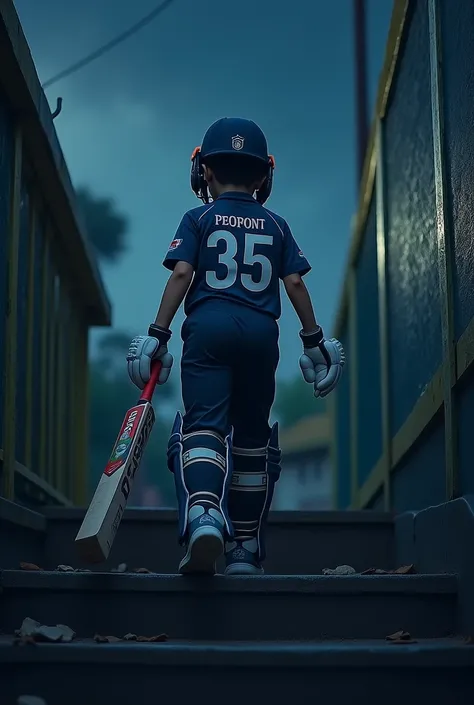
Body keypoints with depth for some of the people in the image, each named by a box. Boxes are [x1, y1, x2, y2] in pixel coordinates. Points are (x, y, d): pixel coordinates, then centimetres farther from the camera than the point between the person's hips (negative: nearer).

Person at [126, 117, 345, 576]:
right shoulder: (276, 225, 16)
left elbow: (181, 274, -2)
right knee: (252, 436, 11)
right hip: (261, 331, 2)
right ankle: (245, 550, 17)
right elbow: (295, 283, 9)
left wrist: (158, 333, -2)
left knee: (202, 424, -10)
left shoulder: (198, 219, 10)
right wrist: (314, 339, 15)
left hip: (208, 326, -2)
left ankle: (203, 514, -40)